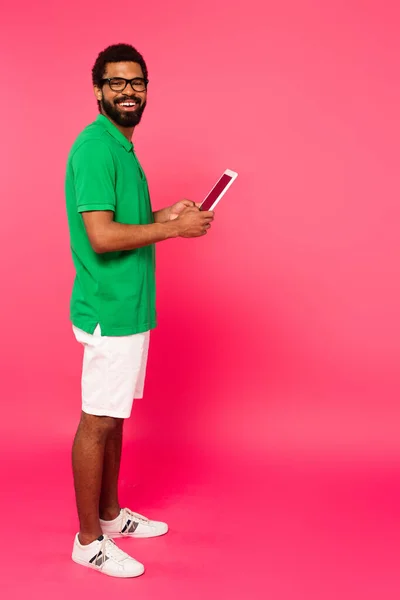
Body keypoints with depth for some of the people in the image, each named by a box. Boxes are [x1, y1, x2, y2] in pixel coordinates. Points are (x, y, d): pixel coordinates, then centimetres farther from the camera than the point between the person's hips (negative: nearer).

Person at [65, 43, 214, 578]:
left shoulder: (121, 147, 15)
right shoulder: (95, 147, -17)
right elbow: (102, 237, -25)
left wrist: (164, 215, 5)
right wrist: (174, 228, -18)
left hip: (130, 308, 10)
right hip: (110, 311, -10)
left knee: (114, 417, 18)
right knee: (97, 422, 1)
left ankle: (110, 514, 33)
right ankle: (89, 541, 14)